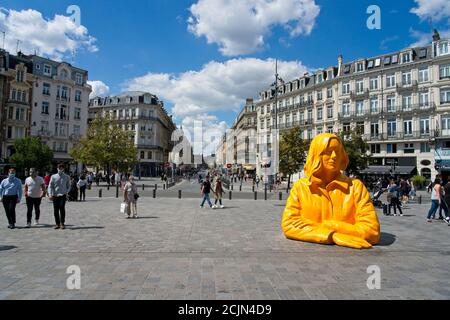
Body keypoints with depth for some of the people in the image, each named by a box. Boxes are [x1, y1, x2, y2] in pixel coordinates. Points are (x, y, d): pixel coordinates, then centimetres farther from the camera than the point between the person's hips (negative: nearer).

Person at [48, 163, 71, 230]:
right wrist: (50, 194, -8)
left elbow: (68, 186, 12)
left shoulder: (66, 177, 4)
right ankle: (57, 224, 17)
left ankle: (62, 223, 0)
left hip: (63, 195, -2)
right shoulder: (53, 177, 5)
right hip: (55, 196, 2)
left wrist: (66, 193, -1)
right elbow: (50, 186, 3)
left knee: (62, 209, -9)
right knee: (56, 210, 5)